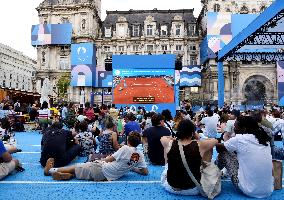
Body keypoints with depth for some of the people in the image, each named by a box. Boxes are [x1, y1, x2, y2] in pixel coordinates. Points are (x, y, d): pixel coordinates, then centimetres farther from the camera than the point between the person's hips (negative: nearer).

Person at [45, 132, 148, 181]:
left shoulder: (125, 148, -14)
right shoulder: (140, 155, -1)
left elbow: (109, 159, -6)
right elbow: (145, 172, 3)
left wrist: (101, 161, 14)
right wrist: (131, 168, 15)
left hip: (101, 170, -5)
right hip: (109, 176, 5)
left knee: (76, 167, 10)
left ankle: (51, 170, 21)